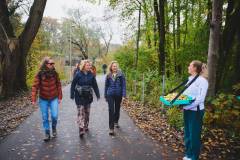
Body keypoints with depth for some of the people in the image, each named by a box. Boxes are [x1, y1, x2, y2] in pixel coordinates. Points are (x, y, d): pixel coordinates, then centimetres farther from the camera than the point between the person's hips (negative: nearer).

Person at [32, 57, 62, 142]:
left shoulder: (55, 73, -6)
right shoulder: (40, 74, -11)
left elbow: (58, 85, 0)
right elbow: (35, 86, -11)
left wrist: (60, 97, 1)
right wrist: (34, 99, -15)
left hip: (54, 98, 0)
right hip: (43, 99, 0)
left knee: (54, 116, -5)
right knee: (45, 117, 6)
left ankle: (54, 128, 25)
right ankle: (47, 133, 23)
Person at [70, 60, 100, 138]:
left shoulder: (91, 75, 0)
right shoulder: (78, 74, -8)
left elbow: (95, 85, 4)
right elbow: (73, 85, -4)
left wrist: (98, 95, 2)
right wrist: (72, 95, -7)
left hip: (88, 96, 4)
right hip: (79, 96, -3)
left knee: (87, 112, 14)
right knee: (80, 112, -9)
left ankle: (86, 126, 31)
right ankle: (81, 130, -10)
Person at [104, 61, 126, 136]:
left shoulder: (121, 75, -3)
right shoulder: (108, 76, 2)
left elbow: (123, 85, -5)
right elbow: (106, 85, 10)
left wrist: (124, 95, -11)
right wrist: (105, 95, 12)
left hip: (118, 95, 0)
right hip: (110, 95, 0)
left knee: (117, 109, 16)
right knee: (111, 110, -6)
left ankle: (116, 122, 42)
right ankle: (111, 128, -3)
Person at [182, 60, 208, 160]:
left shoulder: (202, 80, -14)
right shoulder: (190, 79, 11)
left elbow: (201, 98, -19)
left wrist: (188, 106, -26)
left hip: (195, 111, -8)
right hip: (187, 110, 8)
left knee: (194, 134, 4)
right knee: (187, 133, 16)